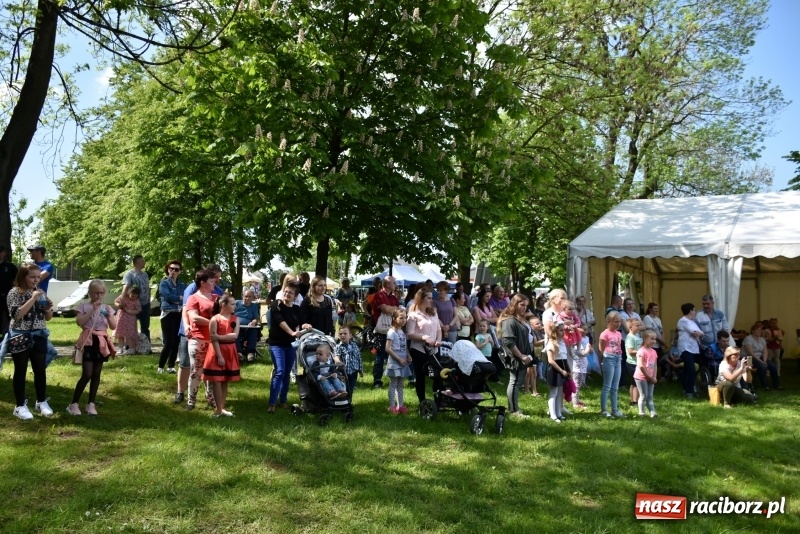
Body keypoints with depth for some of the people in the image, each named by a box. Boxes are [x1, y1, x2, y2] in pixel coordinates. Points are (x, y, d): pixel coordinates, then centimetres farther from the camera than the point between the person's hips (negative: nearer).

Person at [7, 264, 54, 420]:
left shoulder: (41, 292, 8)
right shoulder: (14, 293, -7)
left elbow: (48, 318, 13)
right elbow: (16, 315, -20)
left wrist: (48, 309, -9)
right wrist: (32, 299, -22)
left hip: (39, 336, 5)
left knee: (40, 369, 10)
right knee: (20, 370, 4)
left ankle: (41, 402, 23)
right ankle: (20, 406, 12)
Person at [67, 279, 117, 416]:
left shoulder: (107, 308, 10)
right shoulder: (84, 306, -1)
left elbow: (113, 326, 3)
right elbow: (79, 322, -17)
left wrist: (108, 315, -14)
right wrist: (92, 310, -19)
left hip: (102, 342, 4)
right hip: (88, 341, -4)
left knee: (96, 373, 7)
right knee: (87, 374, -11)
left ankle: (91, 404, 15)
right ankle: (73, 404, -1)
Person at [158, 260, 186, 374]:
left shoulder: (182, 285, 16)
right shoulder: (164, 283, 3)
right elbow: (167, 296, -13)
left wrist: (175, 299, -11)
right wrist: (180, 298, -4)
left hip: (180, 315, 5)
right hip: (168, 314, -5)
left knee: (176, 342, 5)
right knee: (169, 342, -9)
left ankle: (171, 366, 14)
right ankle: (160, 367, 3)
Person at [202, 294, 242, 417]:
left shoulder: (235, 319, 5)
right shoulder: (215, 319, -9)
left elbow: (235, 336, -8)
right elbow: (213, 339, -13)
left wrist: (220, 336, -18)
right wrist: (219, 356, -17)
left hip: (230, 352, 5)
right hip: (217, 352, -4)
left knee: (225, 381, 10)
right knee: (216, 381, -1)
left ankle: (223, 407, 18)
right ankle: (218, 409, 5)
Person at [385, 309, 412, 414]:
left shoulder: (403, 332, 10)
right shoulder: (391, 332, -13)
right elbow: (388, 349, -19)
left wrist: (408, 357, 0)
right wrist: (399, 359, -18)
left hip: (403, 362, 7)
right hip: (394, 363, -7)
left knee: (400, 384, 13)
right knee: (393, 384, 0)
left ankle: (400, 405, 19)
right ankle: (392, 406, 6)